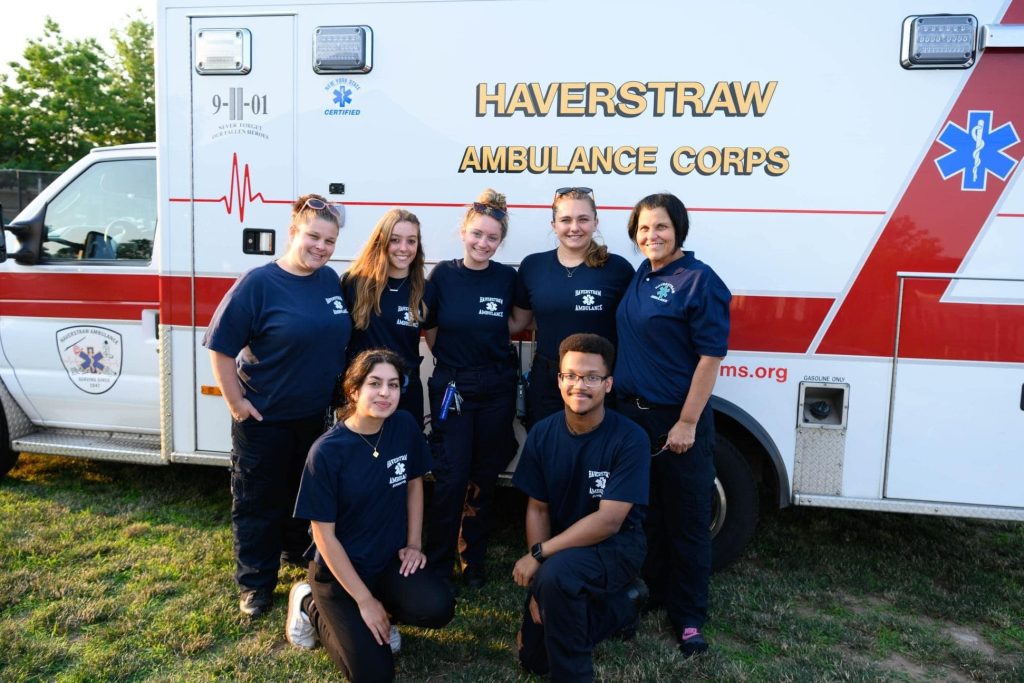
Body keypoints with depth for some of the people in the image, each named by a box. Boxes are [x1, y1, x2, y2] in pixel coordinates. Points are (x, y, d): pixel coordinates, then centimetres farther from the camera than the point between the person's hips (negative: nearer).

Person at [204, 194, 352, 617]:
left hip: (316, 414, 6)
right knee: (258, 501, 9)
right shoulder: (259, 283, -16)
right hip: (264, 419, -5)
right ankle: (256, 583, 26)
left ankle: (298, 552, 45)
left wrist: (340, 392, 12)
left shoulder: (331, 280, 1)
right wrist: (236, 402, -14)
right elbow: (221, 347, -14)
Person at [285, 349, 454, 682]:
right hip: (340, 568, -4)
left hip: (390, 559, 4)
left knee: (439, 609, -22)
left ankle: (379, 615, 10)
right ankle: (311, 604, 12)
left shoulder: (405, 427, -8)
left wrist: (413, 545, 2)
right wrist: (364, 600, -16)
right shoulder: (326, 452, -22)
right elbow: (324, 535, -17)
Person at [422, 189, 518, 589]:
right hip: (451, 387, -1)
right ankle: (438, 565, 12)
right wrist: (451, 359, 1)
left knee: (484, 477, 10)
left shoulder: (507, 278, -2)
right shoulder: (443, 275, -4)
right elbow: (430, 329, 5)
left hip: (497, 388, 2)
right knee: (451, 477, -3)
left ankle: (473, 560, 27)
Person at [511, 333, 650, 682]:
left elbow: (608, 522, -25)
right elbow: (537, 509, -3)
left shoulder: (630, 439, -23)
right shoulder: (542, 434, -9)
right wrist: (538, 588, -13)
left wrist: (538, 555, -25)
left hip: (617, 546, -6)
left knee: (556, 574, -37)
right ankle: (623, 603, 27)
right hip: (564, 547, 6)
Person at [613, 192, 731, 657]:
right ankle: (653, 590, 38)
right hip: (632, 413, 7)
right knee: (646, 511, 19)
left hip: (677, 420, -7)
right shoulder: (639, 277, 9)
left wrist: (687, 423, -17)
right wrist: (626, 404, 11)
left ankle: (688, 617, 21)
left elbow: (711, 357, -16)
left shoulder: (699, 281, -13)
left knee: (686, 519, 6)